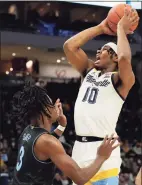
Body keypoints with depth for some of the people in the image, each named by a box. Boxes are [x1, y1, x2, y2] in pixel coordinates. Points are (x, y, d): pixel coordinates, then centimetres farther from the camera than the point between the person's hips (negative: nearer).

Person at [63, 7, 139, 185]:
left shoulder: (120, 80, -4)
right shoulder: (89, 71, 16)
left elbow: (125, 58, -25)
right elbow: (69, 46, 8)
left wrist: (121, 28, -9)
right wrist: (100, 28, 10)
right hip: (80, 148, 7)